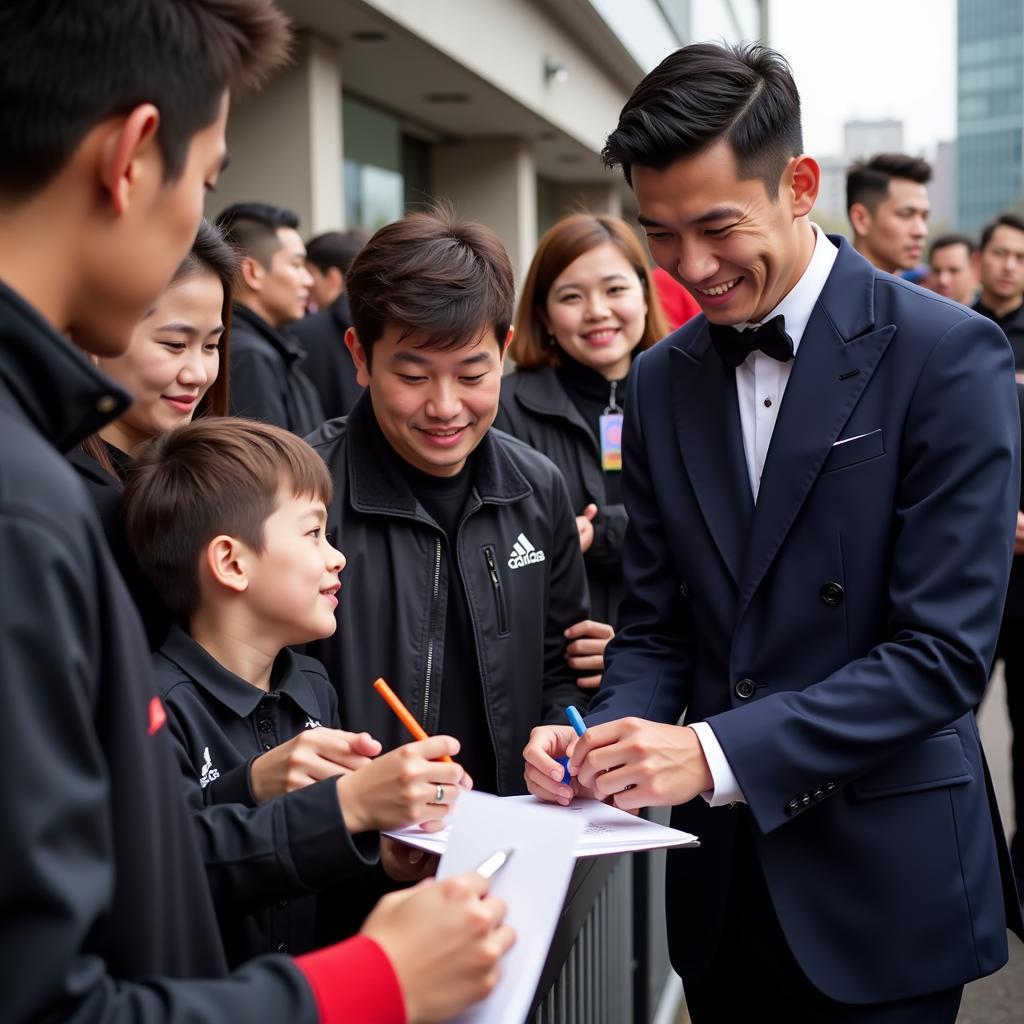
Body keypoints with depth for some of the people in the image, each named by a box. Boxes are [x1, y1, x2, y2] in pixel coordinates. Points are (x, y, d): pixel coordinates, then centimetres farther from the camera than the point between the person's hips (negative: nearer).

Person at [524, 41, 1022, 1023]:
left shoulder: (944, 353, -12)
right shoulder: (659, 381, 5)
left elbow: (943, 651, -17)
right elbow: (655, 627, 8)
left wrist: (718, 752, -24)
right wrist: (612, 736, -12)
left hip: (881, 880, -4)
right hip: (721, 876, 5)